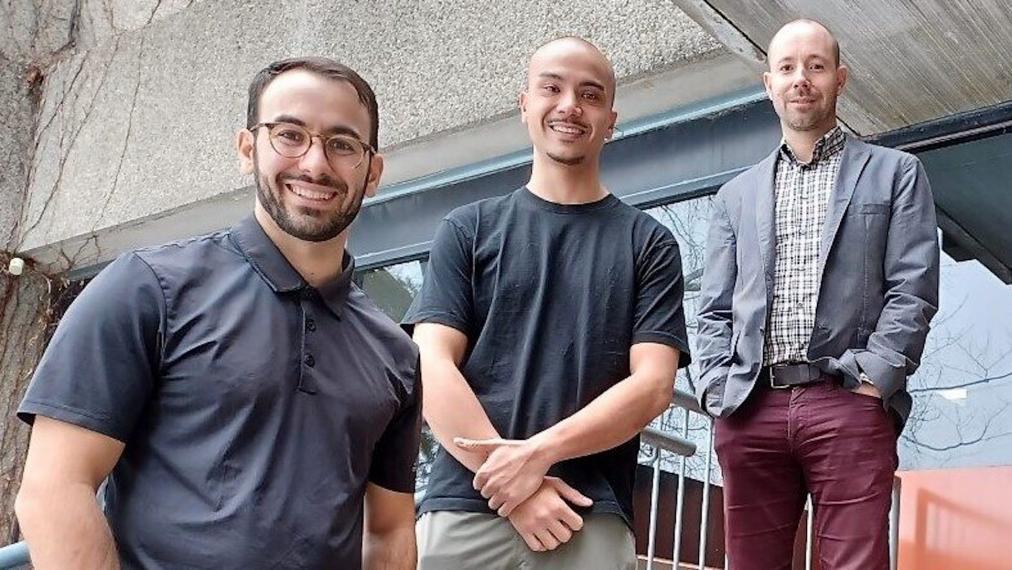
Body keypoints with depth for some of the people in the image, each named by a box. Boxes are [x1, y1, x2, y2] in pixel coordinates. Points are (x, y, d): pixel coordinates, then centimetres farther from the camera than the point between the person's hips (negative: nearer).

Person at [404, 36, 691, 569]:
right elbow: (432, 367, -1)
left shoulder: (648, 242, 8)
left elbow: (652, 384, -1)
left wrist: (539, 452, -14)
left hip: (590, 521, 0)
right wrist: (513, 488, -12)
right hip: (463, 509, 1)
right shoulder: (468, 229, 9)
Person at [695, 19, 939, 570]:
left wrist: (872, 380, -9)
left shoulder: (894, 173, 12)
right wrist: (719, 393, 1)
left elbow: (914, 289, 2)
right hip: (751, 410, 3)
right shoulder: (737, 194, 21)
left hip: (849, 405, -3)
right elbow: (714, 309, 16)